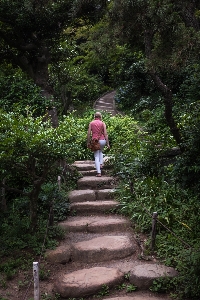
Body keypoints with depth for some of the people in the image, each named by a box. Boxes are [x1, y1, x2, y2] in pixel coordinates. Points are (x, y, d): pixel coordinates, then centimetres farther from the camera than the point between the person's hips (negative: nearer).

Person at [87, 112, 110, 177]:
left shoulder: (91, 123, 4)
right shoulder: (102, 123, 2)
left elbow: (89, 133, 0)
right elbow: (105, 134, -2)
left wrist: (88, 142, 8)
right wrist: (108, 143, -1)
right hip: (102, 140, 1)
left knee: (96, 157, 3)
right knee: (100, 151, 32)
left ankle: (99, 172, -4)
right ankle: (101, 164, 17)